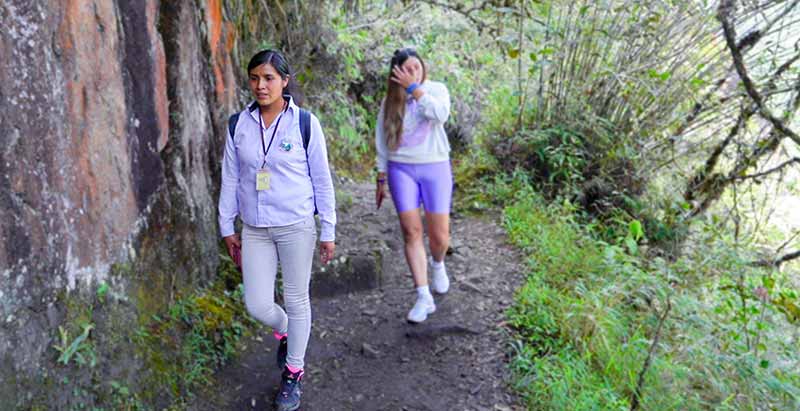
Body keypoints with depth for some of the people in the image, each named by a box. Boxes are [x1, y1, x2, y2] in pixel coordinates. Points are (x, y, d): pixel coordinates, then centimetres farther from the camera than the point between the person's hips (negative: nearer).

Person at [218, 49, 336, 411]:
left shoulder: (304, 123, -8)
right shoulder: (238, 124, 0)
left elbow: (322, 180, -4)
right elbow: (230, 179, 8)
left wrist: (328, 231, -2)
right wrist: (227, 228, 9)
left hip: (296, 226, -3)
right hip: (254, 229, 3)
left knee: (296, 300, 8)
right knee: (257, 305, 3)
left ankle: (293, 372, 29)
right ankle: (284, 331, 40)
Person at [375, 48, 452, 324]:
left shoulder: (436, 89, 0)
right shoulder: (390, 101, 6)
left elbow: (440, 114, -22)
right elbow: (382, 142, 11)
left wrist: (414, 88, -19)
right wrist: (381, 178, 9)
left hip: (435, 168, -1)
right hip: (401, 170, 1)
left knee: (440, 235, 0)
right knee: (411, 232, -6)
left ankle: (437, 265, 36)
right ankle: (424, 298, -1)